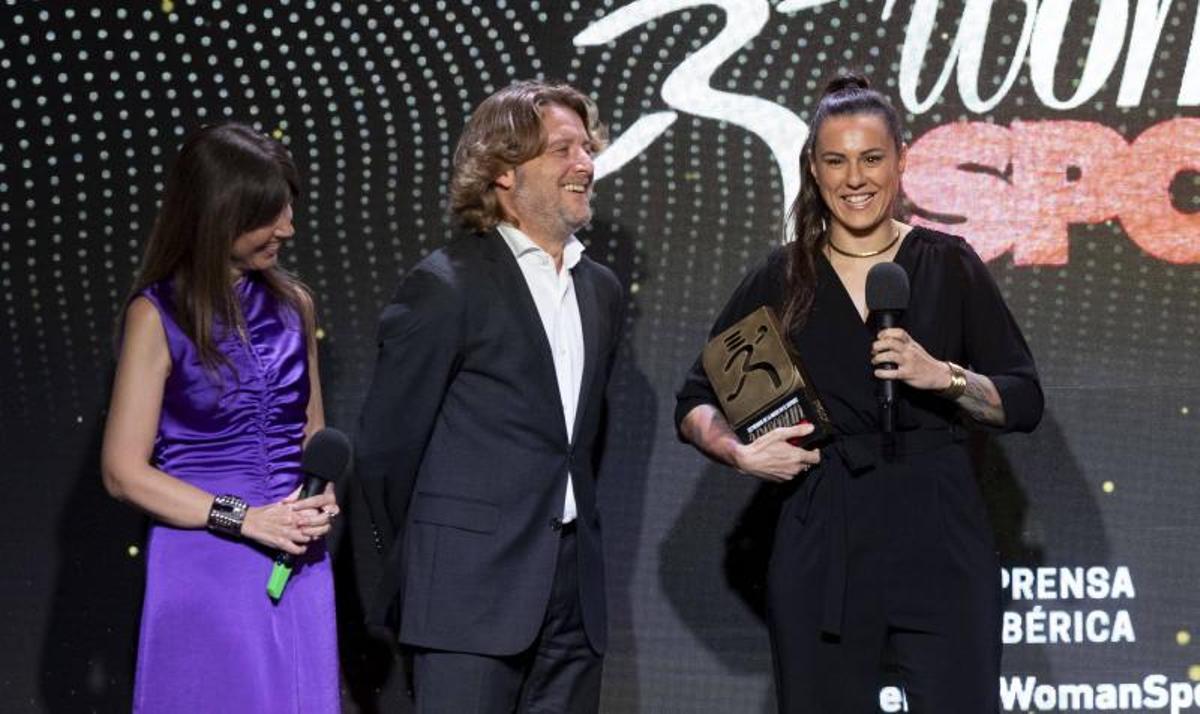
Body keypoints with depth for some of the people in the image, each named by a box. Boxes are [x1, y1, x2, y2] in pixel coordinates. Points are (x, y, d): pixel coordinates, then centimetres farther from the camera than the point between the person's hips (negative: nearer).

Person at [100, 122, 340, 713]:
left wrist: (322, 500, -3)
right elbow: (124, 471, -7)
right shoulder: (159, 315, -5)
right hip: (203, 566, -4)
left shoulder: (292, 304, 9)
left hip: (298, 566, 4)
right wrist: (245, 518, -14)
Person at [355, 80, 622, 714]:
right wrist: (422, 569, 4)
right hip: (473, 591, -6)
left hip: (573, 592, 6)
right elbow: (385, 446, -5)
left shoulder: (599, 289, 14)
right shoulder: (445, 287, -8)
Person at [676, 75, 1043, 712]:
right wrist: (740, 452, -6)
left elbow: (1025, 403, 4)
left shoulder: (948, 266, 5)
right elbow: (694, 402, 13)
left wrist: (944, 376, -14)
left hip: (938, 538, -1)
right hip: (820, 544, 1)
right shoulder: (782, 280, 8)